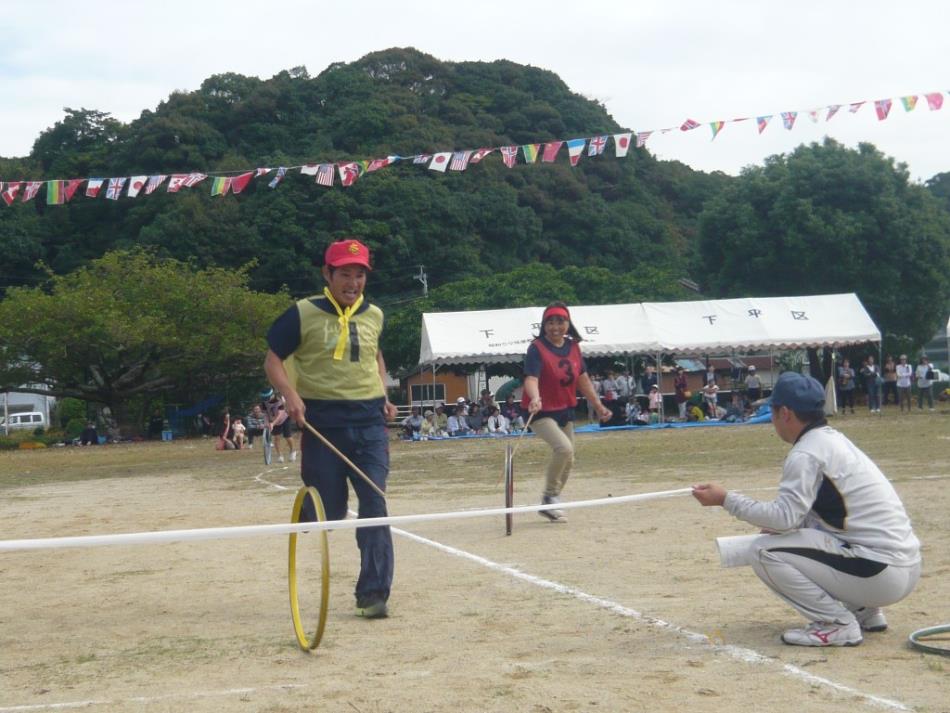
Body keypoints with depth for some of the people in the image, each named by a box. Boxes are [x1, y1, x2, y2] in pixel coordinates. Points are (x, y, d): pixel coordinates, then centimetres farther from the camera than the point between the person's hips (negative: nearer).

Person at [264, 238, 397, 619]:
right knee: (328, 511, 2)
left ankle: (373, 593, 0)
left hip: (370, 422, 3)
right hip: (322, 422, -3)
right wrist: (291, 394, -17)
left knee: (374, 508, -5)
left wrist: (383, 395, 12)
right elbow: (273, 360, 0)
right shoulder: (303, 314, -3)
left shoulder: (374, 315, 10)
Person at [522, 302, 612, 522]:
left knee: (568, 460, 12)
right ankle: (549, 496, -8)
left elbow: (583, 379, 13)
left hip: (566, 411, 7)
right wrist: (535, 398, -49)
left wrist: (599, 405, 12)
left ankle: (551, 503, 30)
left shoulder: (573, 347, 4)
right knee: (564, 448, -27)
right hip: (542, 412, -7)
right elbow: (531, 378, -30)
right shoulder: (537, 348, -16)